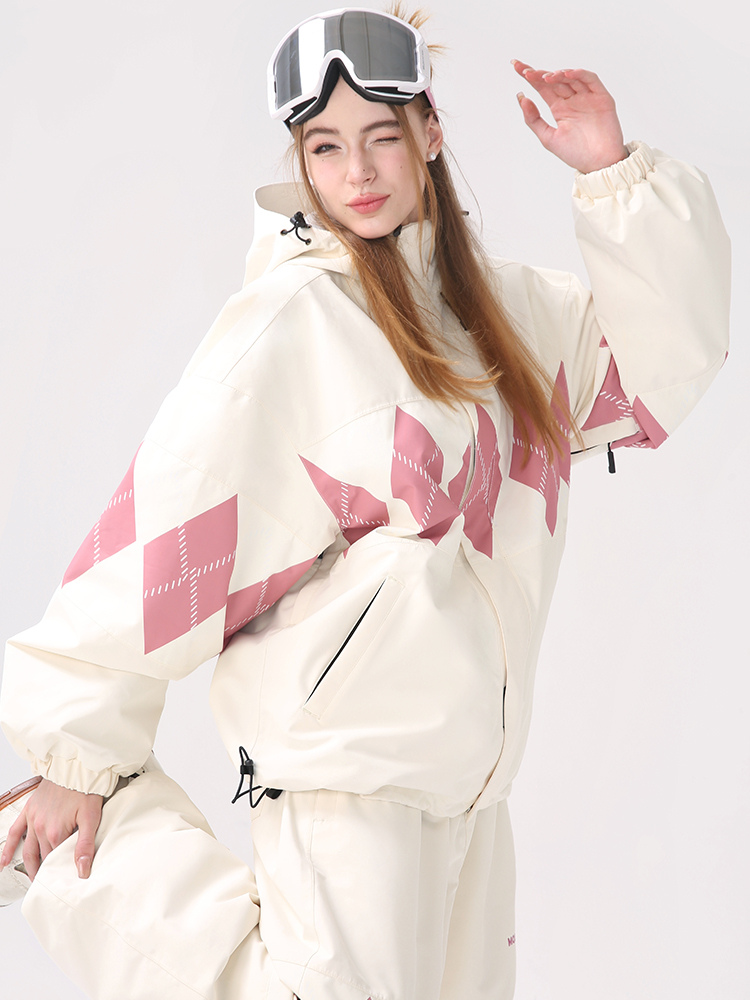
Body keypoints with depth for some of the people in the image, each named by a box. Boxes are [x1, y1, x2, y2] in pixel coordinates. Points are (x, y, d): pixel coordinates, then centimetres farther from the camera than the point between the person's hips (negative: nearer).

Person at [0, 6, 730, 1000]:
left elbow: (660, 362, 13)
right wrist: (80, 749, -14)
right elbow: (173, 518, -15)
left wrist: (616, 176, 1)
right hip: (348, 769, -7)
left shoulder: (494, 302, 10)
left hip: (468, 769, 7)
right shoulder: (293, 314, -12)